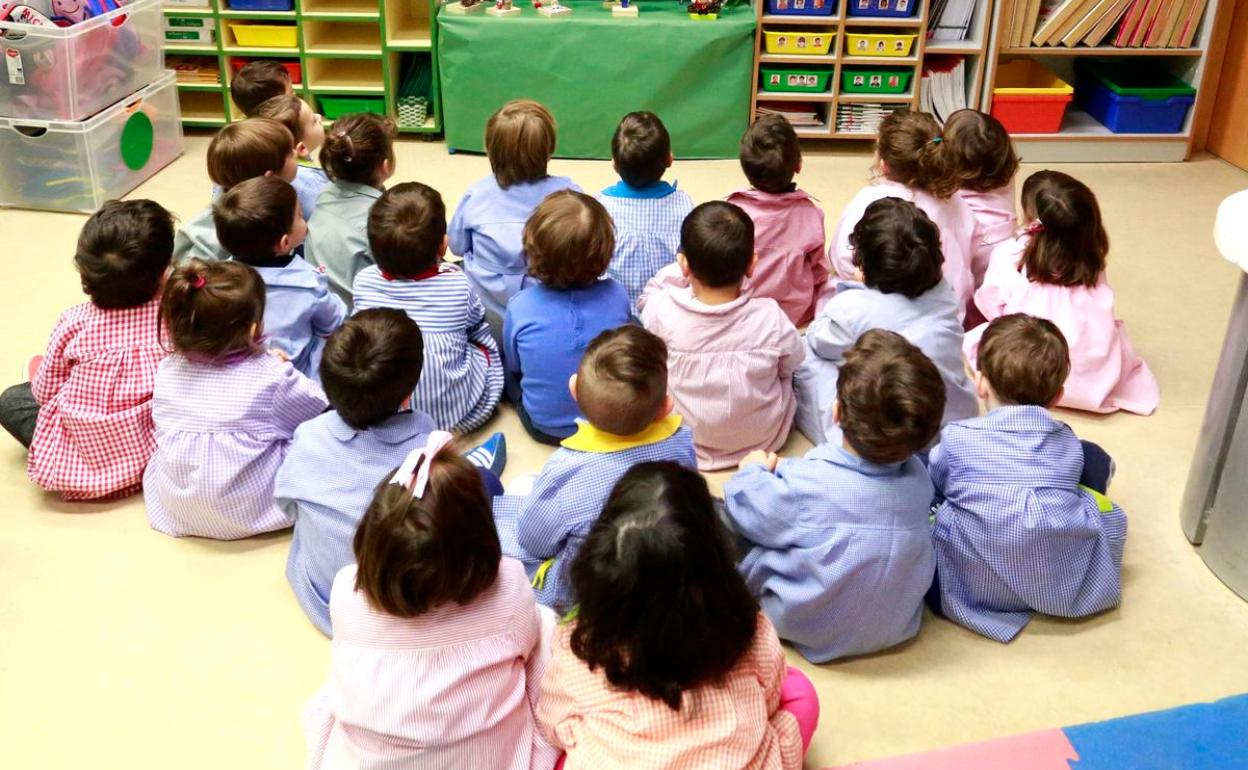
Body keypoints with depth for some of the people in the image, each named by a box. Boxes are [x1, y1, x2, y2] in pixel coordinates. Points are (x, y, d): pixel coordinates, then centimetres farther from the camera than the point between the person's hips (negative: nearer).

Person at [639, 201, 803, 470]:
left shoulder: (664, 310, -28)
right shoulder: (770, 317, -28)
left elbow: (648, 297, -1)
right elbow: (792, 362, -5)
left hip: (685, 442, 0)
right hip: (765, 439, 0)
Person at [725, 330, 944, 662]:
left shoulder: (805, 484, -31)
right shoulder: (918, 477, -16)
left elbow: (751, 514, -11)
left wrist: (753, 472, 8)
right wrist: (782, 469, 6)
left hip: (811, 631, -5)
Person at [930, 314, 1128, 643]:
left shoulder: (956, 437, -2)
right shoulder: (1068, 442, 5)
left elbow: (931, 489, 14)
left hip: (975, 587, -2)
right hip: (1068, 584, 2)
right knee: (1094, 457, 18)